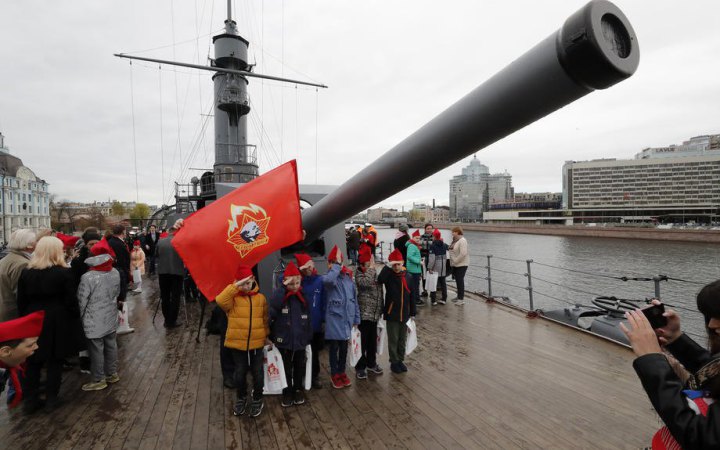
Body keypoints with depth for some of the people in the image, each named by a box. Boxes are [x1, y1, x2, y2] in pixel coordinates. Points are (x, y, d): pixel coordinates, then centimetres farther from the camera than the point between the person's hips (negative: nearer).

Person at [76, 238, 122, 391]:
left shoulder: (88, 277, -22)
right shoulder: (115, 273, -5)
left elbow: (81, 301, -13)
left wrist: (80, 317, 2)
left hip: (94, 321, -6)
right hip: (111, 317, 6)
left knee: (96, 350, 7)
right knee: (111, 346, 17)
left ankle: (99, 380, 19)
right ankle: (112, 373, 31)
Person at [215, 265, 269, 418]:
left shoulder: (261, 298, 0)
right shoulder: (233, 297, -7)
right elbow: (220, 300, -30)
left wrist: (266, 336, 13)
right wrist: (236, 286, -32)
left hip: (257, 343, 1)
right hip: (237, 343, -1)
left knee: (257, 374, 9)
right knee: (240, 373, 10)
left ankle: (257, 400, 31)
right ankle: (241, 398, 35)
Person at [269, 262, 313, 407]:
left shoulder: (302, 298, 0)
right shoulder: (279, 296, -9)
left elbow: (308, 319, 6)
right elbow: (273, 310, -27)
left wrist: (309, 337, 6)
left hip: (300, 340, 3)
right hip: (284, 340, -2)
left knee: (299, 367, 16)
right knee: (286, 368, 12)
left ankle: (298, 390, 35)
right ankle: (287, 392, 30)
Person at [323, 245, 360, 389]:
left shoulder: (348, 277, 5)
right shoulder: (330, 277, -9)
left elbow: (354, 299, 11)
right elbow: (327, 280, -38)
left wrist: (356, 318, 10)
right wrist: (337, 265, -27)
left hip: (347, 318, 4)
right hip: (334, 319, -4)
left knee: (344, 347, 15)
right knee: (334, 347, 7)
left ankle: (342, 372, 33)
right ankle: (335, 374, 24)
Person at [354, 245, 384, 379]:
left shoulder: (375, 274, 9)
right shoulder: (359, 274, -11)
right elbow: (366, 282, -35)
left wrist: (381, 309, 18)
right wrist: (371, 268, -24)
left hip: (374, 313, 7)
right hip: (364, 313, -6)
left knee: (373, 339, 17)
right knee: (363, 340, 0)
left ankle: (371, 363, 32)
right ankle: (360, 367, 14)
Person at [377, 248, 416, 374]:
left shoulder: (407, 277, -1)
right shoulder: (389, 276, -10)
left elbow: (411, 296, 5)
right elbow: (380, 280, -35)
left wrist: (412, 313, 7)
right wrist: (387, 266, -35)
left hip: (404, 314, 3)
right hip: (391, 314, -3)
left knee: (402, 339, 16)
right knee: (393, 340, 8)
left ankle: (400, 360, 33)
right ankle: (394, 362, 24)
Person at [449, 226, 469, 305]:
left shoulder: (462, 240, -18)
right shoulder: (455, 240, 10)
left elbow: (463, 253, -25)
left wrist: (455, 261, -19)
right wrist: (452, 261, 9)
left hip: (461, 264, -9)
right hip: (455, 264, 9)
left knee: (460, 280, -5)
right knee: (457, 280, 15)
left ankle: (461, 299, 1)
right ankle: (459, 296, 28)